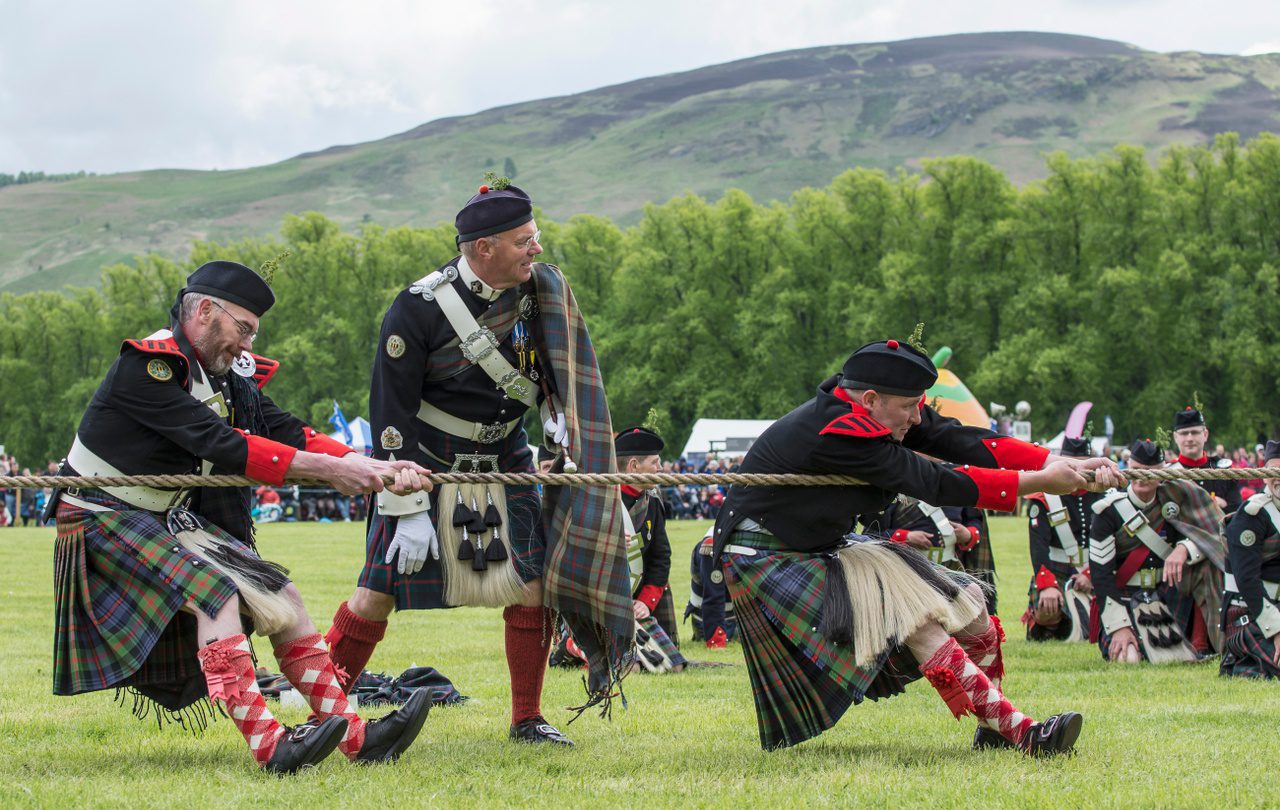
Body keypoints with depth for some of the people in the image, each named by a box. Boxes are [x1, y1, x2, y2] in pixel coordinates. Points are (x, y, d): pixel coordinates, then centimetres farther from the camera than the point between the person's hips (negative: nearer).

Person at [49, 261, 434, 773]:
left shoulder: (227, 374, 6)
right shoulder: (147, 366, -21)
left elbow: (286, 430, -3)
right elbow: (219, 444, -30)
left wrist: (376, 469, -17)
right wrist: (327, 469, -30)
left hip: (171, 518, 9)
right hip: (105, 519, -9)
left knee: (282, 600, -1)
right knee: (215, 592, -29)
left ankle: (353, 736, -2)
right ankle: (268, 746, -35)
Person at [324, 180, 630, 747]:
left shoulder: (538, 286, -7)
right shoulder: (417, 311, -22)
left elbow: (555, 358, 14)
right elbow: (392, 415, -17)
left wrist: (557, 413, -4)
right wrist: (409, 508, -19)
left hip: (502, 464, 4)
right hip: (425, 466, -4)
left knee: (532, 583, -7)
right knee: (378, 592, -5)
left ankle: (527, 720, 8)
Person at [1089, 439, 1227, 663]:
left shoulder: (1174, 499, 2)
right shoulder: (1109, 511, -9)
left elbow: (1211, 535, -6)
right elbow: (1101, 574, -11)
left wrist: (1183, 549, -29)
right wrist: (1119, 626, -18)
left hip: (1166, 599, 3)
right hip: (1123, 600, -3)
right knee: (1129, 658, -25)